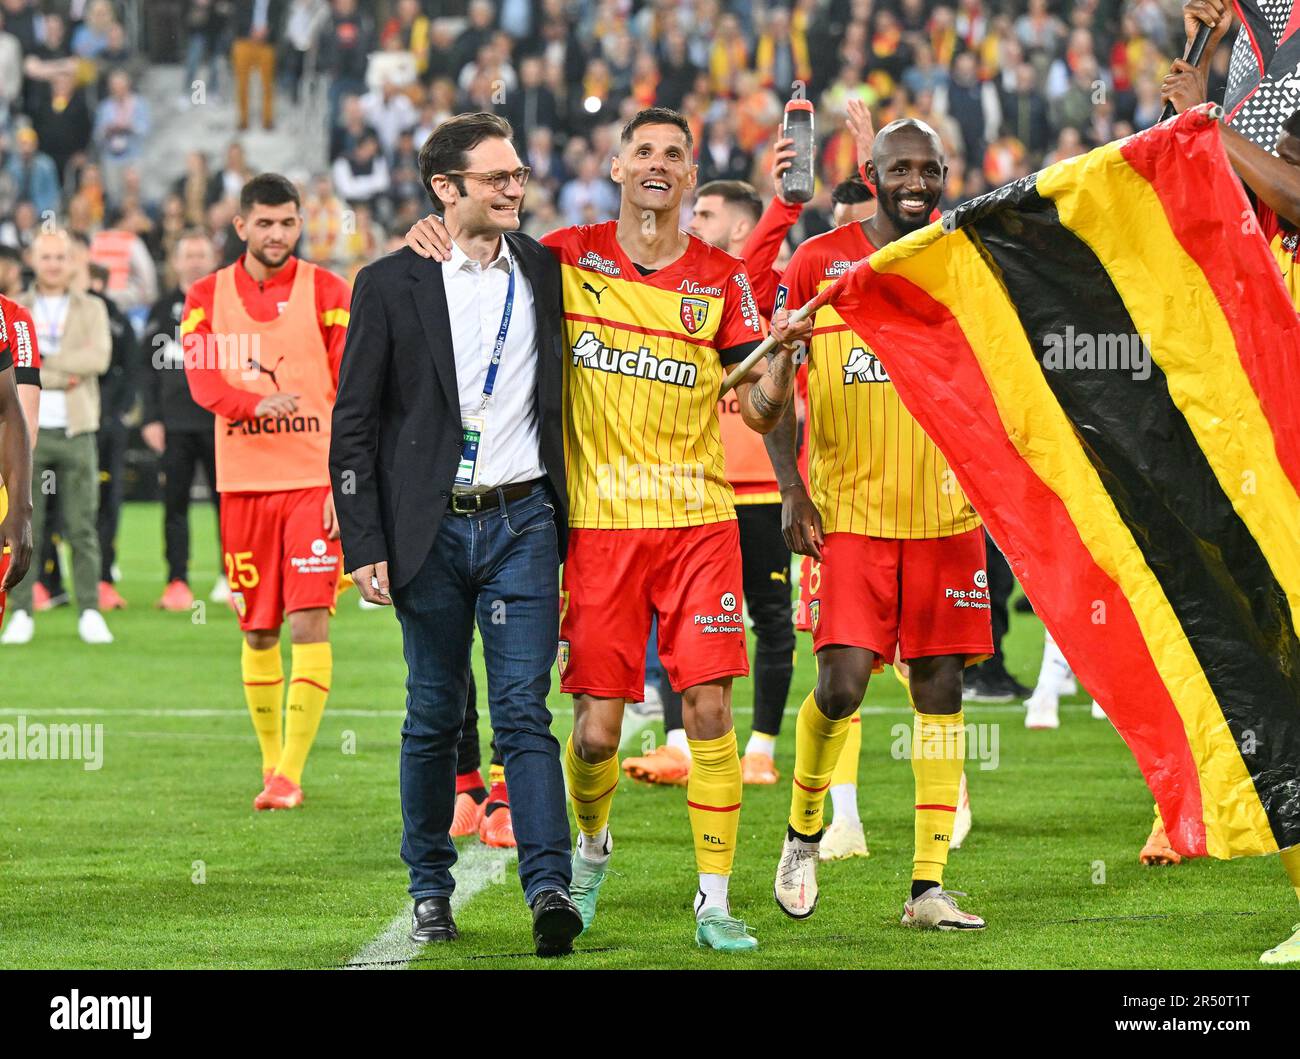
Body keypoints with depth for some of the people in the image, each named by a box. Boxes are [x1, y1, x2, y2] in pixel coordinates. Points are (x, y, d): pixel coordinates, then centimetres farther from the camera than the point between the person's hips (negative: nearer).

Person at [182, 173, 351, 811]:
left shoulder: (326, 292, 2)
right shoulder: (206, 297, 7)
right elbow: (202, 381, -6)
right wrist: (258, 405, -26)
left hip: (315, 480, -2)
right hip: (244, 482, 2)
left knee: (308, 620, -12)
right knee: (258, 630, 7)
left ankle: (290, 774, -12)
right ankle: (271, 760, 21)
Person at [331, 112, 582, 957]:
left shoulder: (546, 270, 7)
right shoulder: (392, 284, 0)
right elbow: (355, 424, 0)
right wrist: (365, 544, -6)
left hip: (522, 522, 1)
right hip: (430, 530, -1)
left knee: (524, 710, -8)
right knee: (435, 715, 8)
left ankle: (550, 886, -16)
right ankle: (430, 888, 19)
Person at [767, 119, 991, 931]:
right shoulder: (819, 263, -1)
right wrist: (793, 491, -5)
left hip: (944, 512, 3)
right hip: (850, 512, -3)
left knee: (941, 686, 2)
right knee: (843, 685, -13)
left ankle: (929, 887, 6)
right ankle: (804, 833, 15)